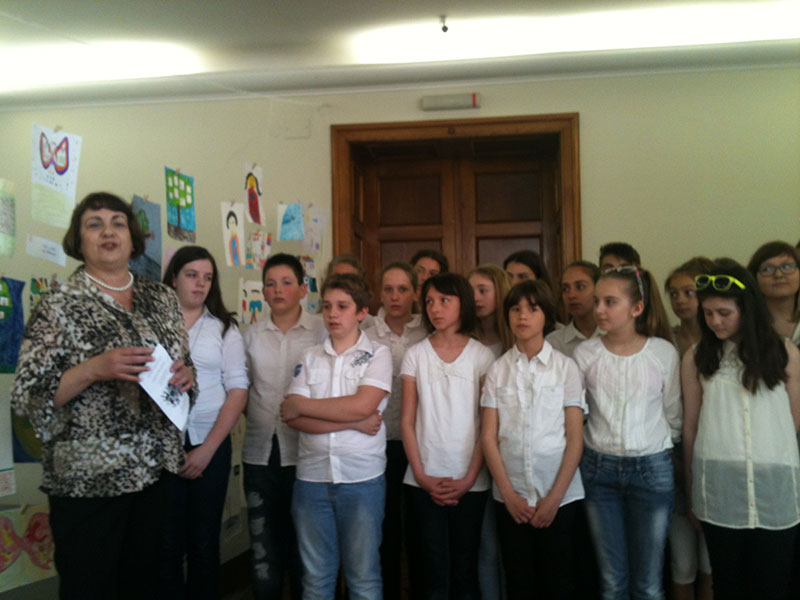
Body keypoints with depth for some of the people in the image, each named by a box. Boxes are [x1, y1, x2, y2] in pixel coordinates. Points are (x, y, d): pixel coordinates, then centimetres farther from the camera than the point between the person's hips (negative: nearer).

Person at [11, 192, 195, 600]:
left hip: (154, 468, 5)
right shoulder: (59, 305, -6)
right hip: (88, 476, -4)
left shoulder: (162, 298, 7)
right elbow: (26, 397, -9)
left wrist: (186, 375, -6)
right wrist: (94, 369, -23)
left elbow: (181, 365, 17)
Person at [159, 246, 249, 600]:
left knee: (203, 540, 10)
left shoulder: (224, 328, 6)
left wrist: (208, 448, -7)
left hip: (210, 443, 1)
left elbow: (238, 390, 1)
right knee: (166, 541, 6)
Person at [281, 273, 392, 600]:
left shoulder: (378, 355, 1)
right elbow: (294, 418, -3)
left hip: (362, 478, -2)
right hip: (312, 475, 3)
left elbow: (362, 405, -15)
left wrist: (301, 405, -7)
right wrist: (353, 422, -13)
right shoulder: (310, 357, 9)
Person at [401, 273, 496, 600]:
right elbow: (407, 421, 3)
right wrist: (421, 476, -6)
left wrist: (469, 478, -8)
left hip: (470, 481, 0)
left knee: (464, 571, 8)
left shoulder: (482, 356, 0)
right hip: (423, 480, 1)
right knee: (434, 572, 4)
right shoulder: (415, 355, 3)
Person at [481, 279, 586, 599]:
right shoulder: (497, 370, 3)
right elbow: (488, 436, 1)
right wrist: (508, 494, -6)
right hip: (510, 495, 1)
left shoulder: (565, 367, -1)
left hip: (559, 494, -1)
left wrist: (555, 497, -9)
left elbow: (575, 438, -4)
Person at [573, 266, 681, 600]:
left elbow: (672, 416, 5)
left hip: (651, 469, -1)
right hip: (599, 468, 1)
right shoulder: (585, 353, -4)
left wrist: (656, 450, 8)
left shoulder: (664, 353, -5)